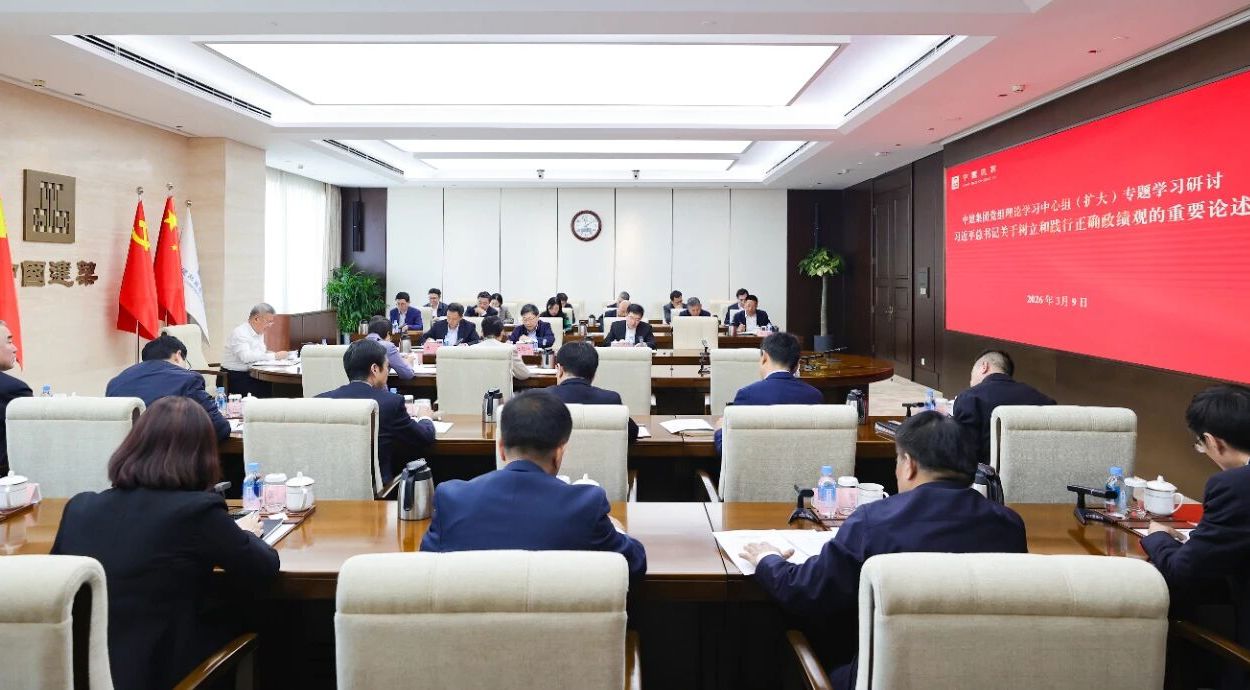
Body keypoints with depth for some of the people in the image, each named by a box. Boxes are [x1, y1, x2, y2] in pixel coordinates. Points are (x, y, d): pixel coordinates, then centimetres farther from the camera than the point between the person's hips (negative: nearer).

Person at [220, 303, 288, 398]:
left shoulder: (260, 332, 13)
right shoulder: (240, 333, -14)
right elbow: (246, 357, -28)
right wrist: (274, 356, -25)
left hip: (251, 375, 8)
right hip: (234, 377, -8)